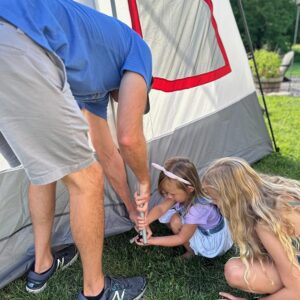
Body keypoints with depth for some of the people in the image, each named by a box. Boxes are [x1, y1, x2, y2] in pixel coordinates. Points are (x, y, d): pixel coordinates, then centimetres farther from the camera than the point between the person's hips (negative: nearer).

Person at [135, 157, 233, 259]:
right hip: (200, 228, 7)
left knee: (176, 222, -25)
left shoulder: (197, 208, -37)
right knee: (166, 215, -7)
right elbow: (161, 208, -25)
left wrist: (152, 240, -26)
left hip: (213, 240, -7)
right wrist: (146, 221, -45)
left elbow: (181, 238, -27)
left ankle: (192, 251, 1)